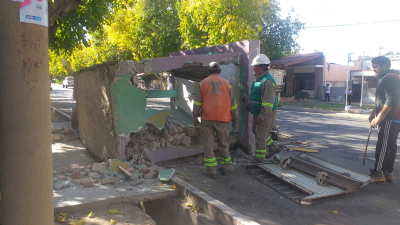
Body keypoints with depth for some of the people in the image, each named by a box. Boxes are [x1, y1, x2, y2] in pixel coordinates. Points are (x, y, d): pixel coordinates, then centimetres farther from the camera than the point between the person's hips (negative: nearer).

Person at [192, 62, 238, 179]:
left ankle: (211, 170, 6)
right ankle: (226, 167, 20)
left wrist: (195, 117, 12)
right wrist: (235, 120, 15)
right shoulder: (226, 83, 8)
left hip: (207, 118, -1)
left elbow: (197, 102, 3)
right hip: (222, 118, 1)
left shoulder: (202, 83, 6)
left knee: (208, 144, 4)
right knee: (224, 143, 13)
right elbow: (233, 104, 8)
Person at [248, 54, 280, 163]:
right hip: (258, 112, 10)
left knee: (260, 135, -3)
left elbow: (268, 103, -26)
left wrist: (261, 117, -26)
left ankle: (258, 159, 9)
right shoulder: (259, 79, 10)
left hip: (267, 113, -10)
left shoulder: (267, 81, -23)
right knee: (256, 131, 20)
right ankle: (273, 148, 34)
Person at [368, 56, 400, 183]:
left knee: (383, 147, -8)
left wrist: (379, 117, -23)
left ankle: (378, 173, -3)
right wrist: (374, 113, 24)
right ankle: (388, 173, 19)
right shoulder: (384, 79, 20)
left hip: (390, 120, -11)